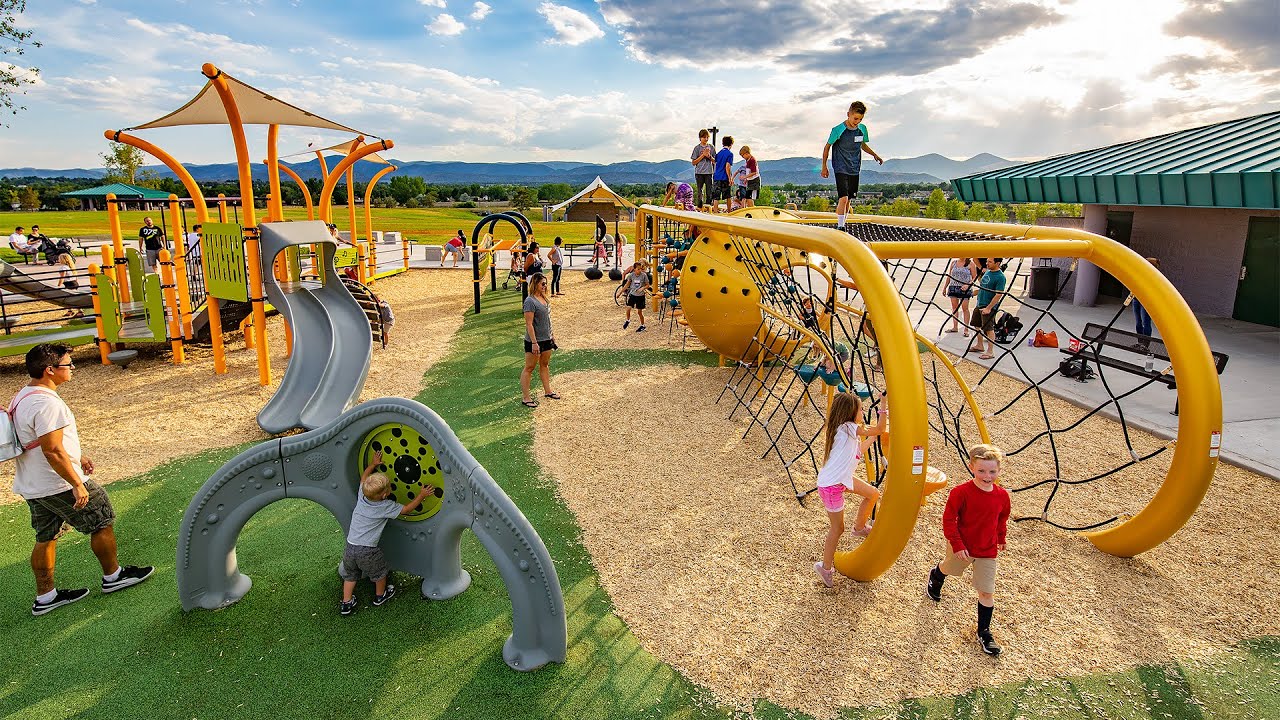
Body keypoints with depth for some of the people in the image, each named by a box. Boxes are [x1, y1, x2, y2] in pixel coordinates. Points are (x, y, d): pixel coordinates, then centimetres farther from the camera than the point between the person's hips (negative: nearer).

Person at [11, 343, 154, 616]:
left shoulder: (23, 397, 8)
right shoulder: (47, 403, -26)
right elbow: (53, 451, -27)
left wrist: (77, 455, 22)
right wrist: (77, 484, -23)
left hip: (31, 486, 10)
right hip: (59, 485, -10)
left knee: (46, 537, 17)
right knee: (103, 523, 7)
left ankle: (45, 597, 26)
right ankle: (113, 576, 22)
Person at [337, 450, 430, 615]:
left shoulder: (362, 496, -2)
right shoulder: (386, 507, -16)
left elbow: (363, 478, 17)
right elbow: (406, 509, -5)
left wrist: (372, 464, 28)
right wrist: (421, 496, 3)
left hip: (349, 547, 5)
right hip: (367, 551, -5)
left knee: (350, 575, 25)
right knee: (380, 572, 22)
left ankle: (346, 603, 32)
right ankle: (380, 595, 42)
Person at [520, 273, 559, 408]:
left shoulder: (544, 298, 7)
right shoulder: (530, 301, -19)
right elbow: (529, 324, -22)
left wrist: (552, 333, 19)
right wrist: (534, 343, -23)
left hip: (546, 339, 8)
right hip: (534, 341, -8)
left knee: (545, 365, 19)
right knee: (529, 368, 1)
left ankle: (547, 391, 32)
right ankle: (526, 398, 6)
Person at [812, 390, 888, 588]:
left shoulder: (846, 430, 8)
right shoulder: (848, 428, -20)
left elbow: (859, 451, 19)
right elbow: (879, 429, -11)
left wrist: (873, 437, 24)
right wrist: (884, 405, -6)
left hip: (842, 479, 9)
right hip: (830, 486, -9)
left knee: (873, 494, 15)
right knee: (837, 528, 4)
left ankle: (860, 527, 33)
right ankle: (825, 567, 20)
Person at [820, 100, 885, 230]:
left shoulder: (862, 129, 3)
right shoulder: (838, 130, -12)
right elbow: (827, 147, -1)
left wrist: (875, 155, 12)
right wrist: (824, 166, 0)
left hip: (854, 169, 5)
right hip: (841, 169, -5)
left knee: (848, 199, 9)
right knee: (843, 198, -17)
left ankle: (842, 223, 21)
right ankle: (840, 226, -13)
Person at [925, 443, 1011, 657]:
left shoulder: (1002, 495, -10)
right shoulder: (961, 492, -24)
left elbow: (1002, 519, 10)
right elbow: (948, 520, -18)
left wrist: (1000, 539, 21)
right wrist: (957, 545, -21)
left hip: (988, 551, 2)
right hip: (962, 548, -2)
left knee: (987, 592, 3)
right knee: (948, 568, 26)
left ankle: (984, 633, 18)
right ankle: (934, 577, 63)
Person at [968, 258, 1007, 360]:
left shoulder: (1000, 277, -19)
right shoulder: (987, 272, 7)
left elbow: (999, 295, -22)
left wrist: (988, 308, -22)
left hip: (989, 307, -9)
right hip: (979, 304, 9)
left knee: (988, 329, -3)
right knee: (977, 326, 19)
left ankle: (990, 352, 7)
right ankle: (979, 346, 35)